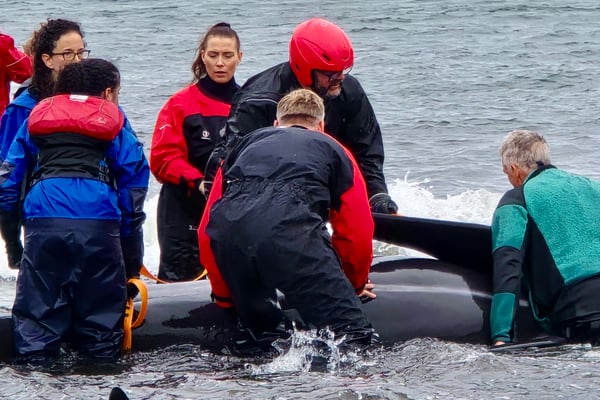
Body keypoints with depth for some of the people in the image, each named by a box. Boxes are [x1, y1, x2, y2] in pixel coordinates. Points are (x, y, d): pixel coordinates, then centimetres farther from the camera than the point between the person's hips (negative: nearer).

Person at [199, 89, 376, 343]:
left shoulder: (247, 144, 39)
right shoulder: (333, 149, 32)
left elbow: (207, 229, 34)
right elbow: (357, 232, 27)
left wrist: (224, 294, 44)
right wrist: (355, 285, 46)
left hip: (225, 227, 4)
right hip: (290, 226, -4)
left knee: (263, 331, 21)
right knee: (353, 339, -8)